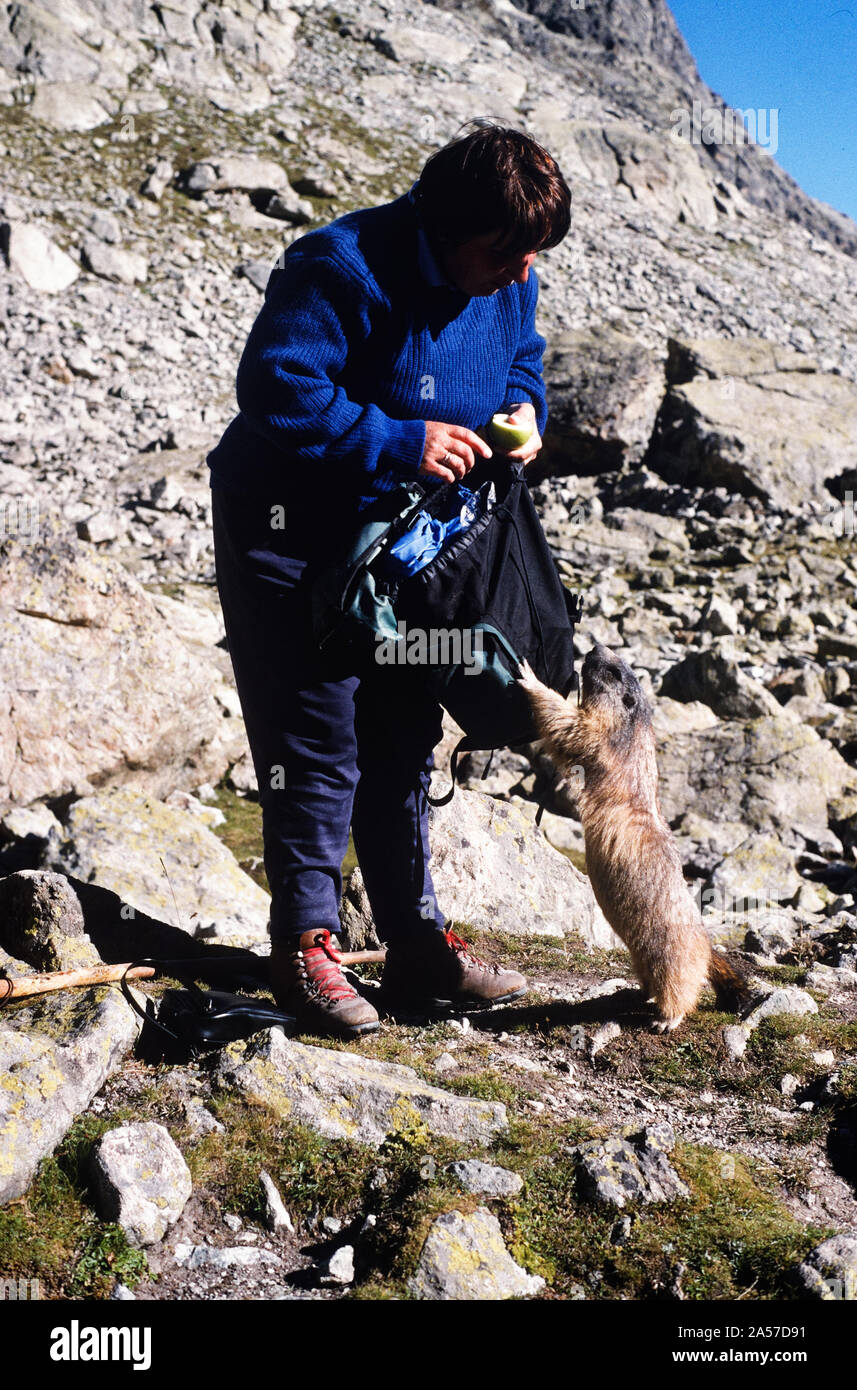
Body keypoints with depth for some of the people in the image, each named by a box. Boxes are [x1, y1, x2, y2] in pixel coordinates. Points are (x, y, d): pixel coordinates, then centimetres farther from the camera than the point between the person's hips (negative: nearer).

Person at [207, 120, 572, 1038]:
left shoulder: (508, 284, 0)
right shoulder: (341, 268, -23)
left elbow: (521, 363, 17)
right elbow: (278, 392, -29)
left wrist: (520, 413, -5)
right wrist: (400, 442, -31)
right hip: (290, 536, -7)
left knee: (402, 741, 11)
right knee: (316, 748, -6)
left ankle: (418, 945, 21)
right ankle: (304, 947, 8)